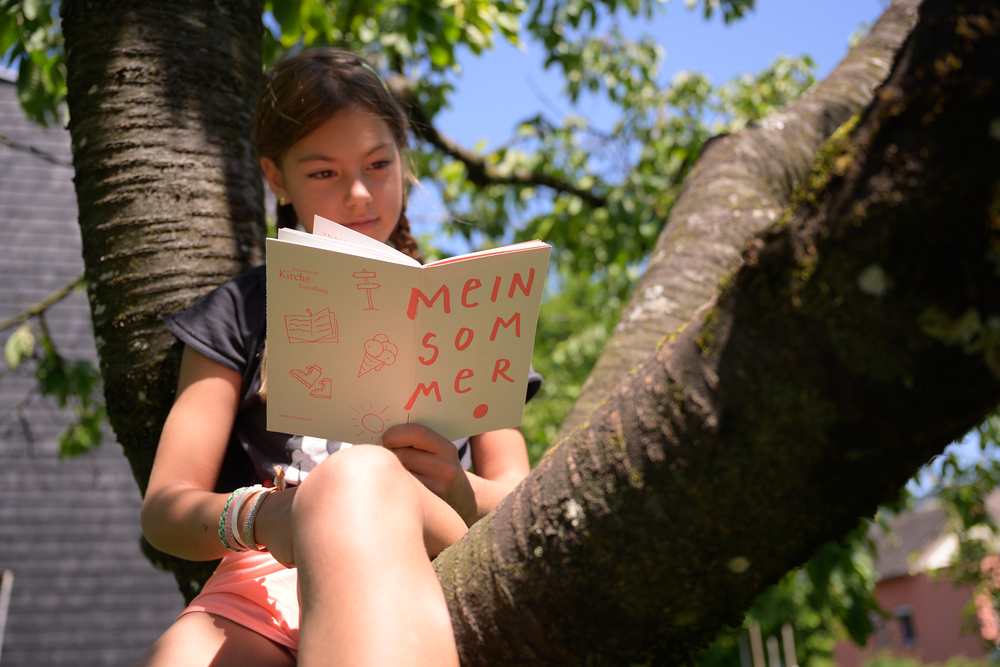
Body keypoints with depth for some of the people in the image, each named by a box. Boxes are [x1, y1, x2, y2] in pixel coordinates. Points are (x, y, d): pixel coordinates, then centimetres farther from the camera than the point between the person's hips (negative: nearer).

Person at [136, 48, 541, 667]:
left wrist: (455, 490, -13)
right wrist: (254, 518, -16)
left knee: (359, 478, -36)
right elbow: (165, 508, 8)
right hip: (262, 581, 0)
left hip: (424, 570, 1)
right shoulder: (241, 310, 18)